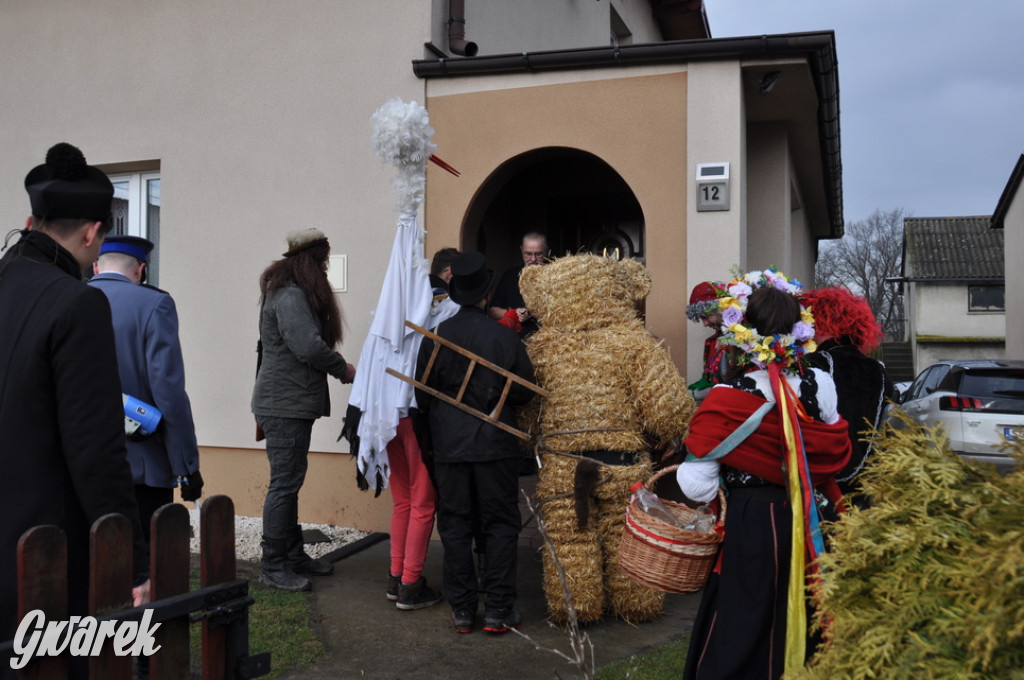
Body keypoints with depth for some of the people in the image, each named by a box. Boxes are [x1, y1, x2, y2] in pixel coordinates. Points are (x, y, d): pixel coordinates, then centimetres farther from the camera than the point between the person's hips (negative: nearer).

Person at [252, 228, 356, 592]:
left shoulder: (292, 293, 17)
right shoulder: (291, 296, -16)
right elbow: (309, 347, -23)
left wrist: (335, 367, 7)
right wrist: (343, 369, -9)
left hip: (290, 402, 11)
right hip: (285, 405, -11)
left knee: (289, 481, 16)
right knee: (285, 483, -6)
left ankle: (293, 554, 26)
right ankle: (273, 567, 2)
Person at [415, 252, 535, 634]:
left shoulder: (436, 336, -5)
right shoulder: (505, 337, -9)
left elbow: (422, 396, 1)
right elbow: (525, 393, -2)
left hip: (448, 445, 2)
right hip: (495, 444, -1)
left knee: (455, 527, 10)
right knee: (501, 525, 9)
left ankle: (462, 610, 16)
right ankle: (498, 610, 10)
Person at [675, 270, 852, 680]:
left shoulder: (725, 401, -19)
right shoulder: (818, 386, -4)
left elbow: (697, 486, -18)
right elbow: (837, 454, 9)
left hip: (752, 528, -5)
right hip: (814, 524, 5)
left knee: (742, 629, 10)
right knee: (802, 616, 21)